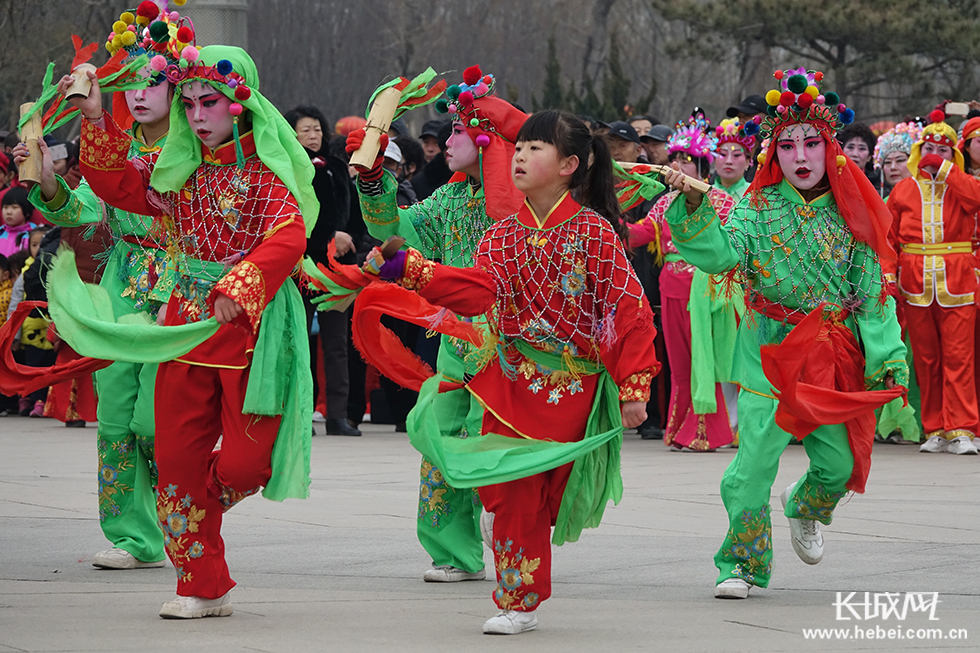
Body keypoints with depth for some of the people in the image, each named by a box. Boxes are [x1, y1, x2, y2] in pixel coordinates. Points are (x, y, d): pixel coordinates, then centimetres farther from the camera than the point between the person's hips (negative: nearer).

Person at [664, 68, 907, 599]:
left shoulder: (850, 212, 3)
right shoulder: (758, 209, -1)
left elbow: (873, 288, 2)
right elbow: (719, 253, -16)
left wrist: (887, 357, -5)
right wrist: (694, 209, -32)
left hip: (835, 356, 2)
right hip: (770, 354, -2)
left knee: (839, 462, 5)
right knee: (754, 459, -10)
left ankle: (804, 507, 40)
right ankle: (743, 562, 4)